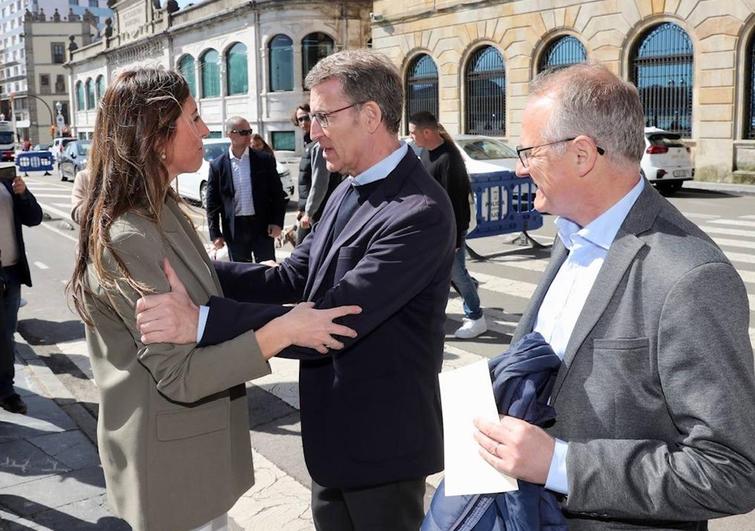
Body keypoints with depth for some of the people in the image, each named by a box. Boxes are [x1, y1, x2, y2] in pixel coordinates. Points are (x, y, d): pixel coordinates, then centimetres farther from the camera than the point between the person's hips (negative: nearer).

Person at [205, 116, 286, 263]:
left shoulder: (265, 159, 0)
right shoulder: (217, 166, 0)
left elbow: (278, 194, 2)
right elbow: (212, 203, 2)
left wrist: (277, 222, -6)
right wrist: (215, 234, -2)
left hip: (262, 226, 0)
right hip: (234, 230, 1)